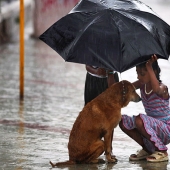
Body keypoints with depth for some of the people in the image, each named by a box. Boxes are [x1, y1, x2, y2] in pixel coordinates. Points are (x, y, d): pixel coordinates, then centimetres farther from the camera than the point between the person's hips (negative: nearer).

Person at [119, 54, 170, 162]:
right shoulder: (142, 85, 2)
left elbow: (156, 89, -46)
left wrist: (149, 67, -44)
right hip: (153, 127, 8)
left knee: (140, 120, -32)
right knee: (123, 121, -5)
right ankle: (147, 149, 8)